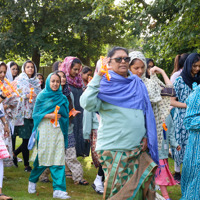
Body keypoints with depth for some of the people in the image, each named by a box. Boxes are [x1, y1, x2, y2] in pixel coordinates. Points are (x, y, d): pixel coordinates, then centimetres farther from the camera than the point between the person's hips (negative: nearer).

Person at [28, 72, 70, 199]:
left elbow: (65, 115, 14)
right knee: (42, 159, 2)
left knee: (58, 160, -6)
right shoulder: (42, 96, 4)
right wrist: (48, 116, -14)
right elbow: (35, 114, 0)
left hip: (58, 131, 2)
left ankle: (59, 189, -9)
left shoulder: (62, 98, 11)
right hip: (45, 130, -2)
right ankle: (32, 181, 28)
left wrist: (59, 116, -5)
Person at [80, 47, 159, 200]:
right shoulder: (105, 84, -1)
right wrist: (98, 76, -22)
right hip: (114, 149, -5)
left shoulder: (137, 84, 13)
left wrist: (146, 136, 6)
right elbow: (87, 104, -19)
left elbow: (147, 112, 18)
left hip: (138, 149, 5)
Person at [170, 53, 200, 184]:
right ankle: (177, 172, 13)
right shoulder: (180, 81, -4)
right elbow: (172, 101, -5)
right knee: (181, 144, 1)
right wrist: (189, 105, -14)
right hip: (182, 118, -4)